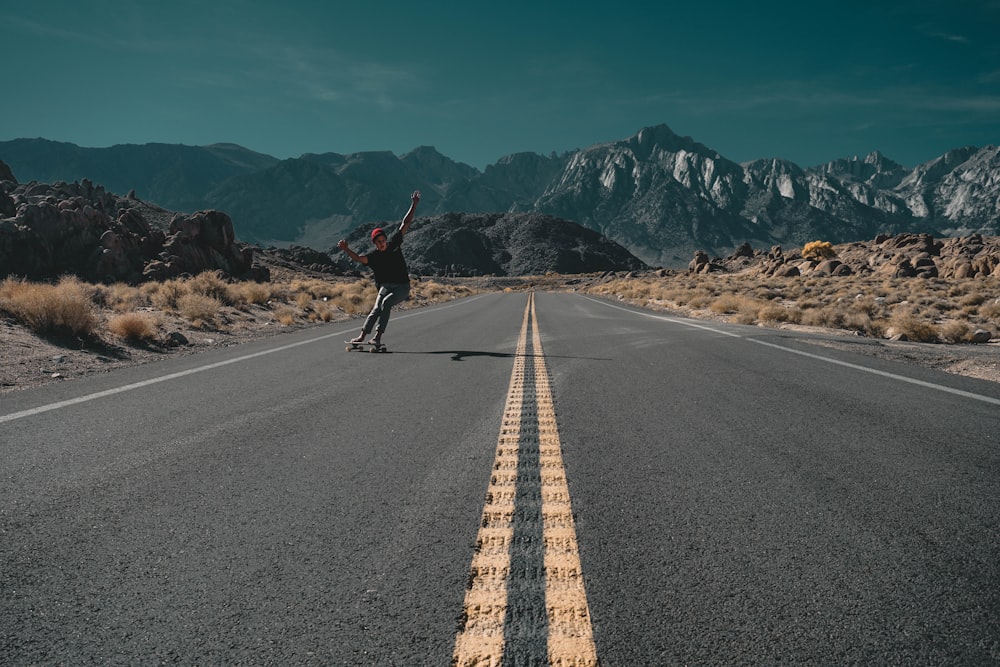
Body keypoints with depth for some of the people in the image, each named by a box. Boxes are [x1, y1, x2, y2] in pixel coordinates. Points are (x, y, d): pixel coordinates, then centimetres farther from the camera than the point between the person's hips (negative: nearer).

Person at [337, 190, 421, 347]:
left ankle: (378, 337, -29)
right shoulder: (373, 257, -2)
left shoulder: (394, 243, 3)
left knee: (386, 302, -26)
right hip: (386, 286, 0)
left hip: (402, 287, 0)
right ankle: (362, 337, -29)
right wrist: (346, 249, -40)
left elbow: (405, 224, 6)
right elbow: (358, 258, -21)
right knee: (377, 307, -24)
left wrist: (414, 205, 4)